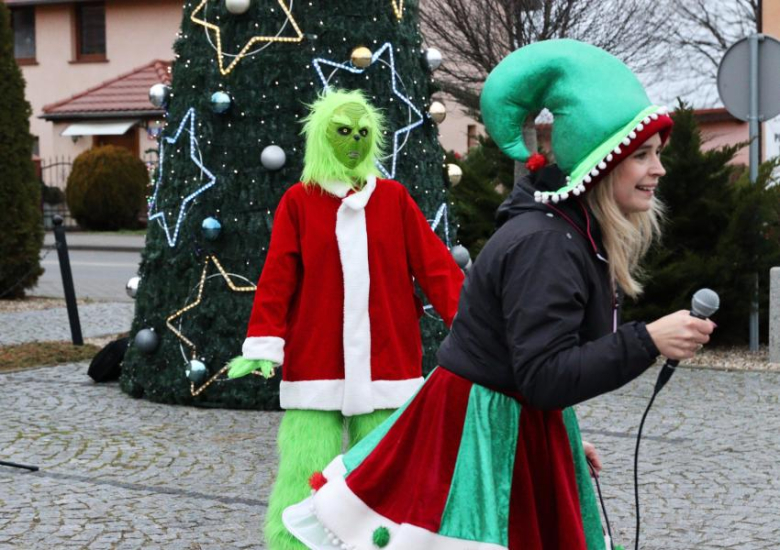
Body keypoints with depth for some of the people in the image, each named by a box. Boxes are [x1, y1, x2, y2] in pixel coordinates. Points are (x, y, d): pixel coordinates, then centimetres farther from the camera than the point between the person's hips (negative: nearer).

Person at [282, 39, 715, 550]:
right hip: (481, 439, -10)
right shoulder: (544, 245, -23)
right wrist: (648, 342, -30)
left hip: (522, 431, 10)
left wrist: (565, 437, 19)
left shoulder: (574, 234, 6)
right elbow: (545, 378, -28)